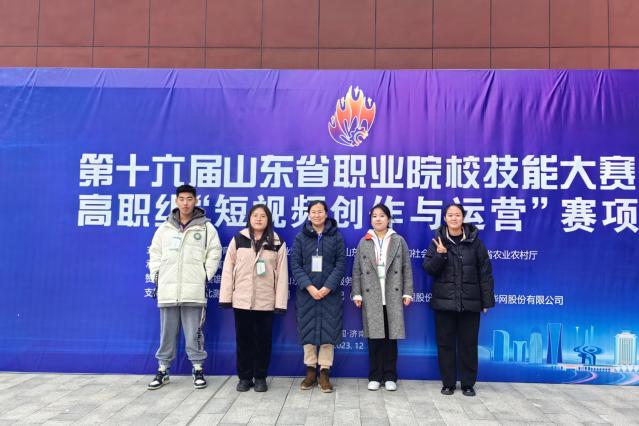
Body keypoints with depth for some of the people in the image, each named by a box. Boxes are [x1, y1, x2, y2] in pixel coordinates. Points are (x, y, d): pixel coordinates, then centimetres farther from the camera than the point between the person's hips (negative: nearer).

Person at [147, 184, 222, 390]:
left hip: (194, 289, -2)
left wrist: (206, 276, -3)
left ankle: (198, 369, 15)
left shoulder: (206, 227, 3)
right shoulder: (165, 227, 10)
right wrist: (156, 276, 7)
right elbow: (155, 253, 15)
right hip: (168, 289, 3)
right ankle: (163, 370, 20)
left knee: (194, 332, 2)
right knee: (167, 332, 10)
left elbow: (214, 253, 3)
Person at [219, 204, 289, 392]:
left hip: (266, 301, 0)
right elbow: (228, 269, 2)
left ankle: (260, 377, 22)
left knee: (263, 340, 7)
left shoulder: (278, 243, 2)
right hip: (241, 300, 1)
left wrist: (281, 302, -6)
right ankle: (244, 377, 23)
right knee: (243, 339, 9)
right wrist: (225, 297, -2)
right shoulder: (238, 240, 3)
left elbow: (281, 274, -1)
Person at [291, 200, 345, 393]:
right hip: (306, 292, 1)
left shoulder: (336, 236, 2)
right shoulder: (301, 237, 4)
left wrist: (328, 287, -13)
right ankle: (310, 371, 17)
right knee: (308, 330, 5)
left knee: (328, 330, 0)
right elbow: (295, 264, -1)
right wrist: (308, 286, -13)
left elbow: (341, 263, -2)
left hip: (329, 292, -1)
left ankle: (324, 372, 11)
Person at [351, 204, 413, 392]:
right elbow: (357, 270, 6)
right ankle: (375, 376, 14)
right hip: (371, 297, 0)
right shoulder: (364, 242, 8)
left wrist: (407, 292, -1)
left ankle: (390, 377, 15)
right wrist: (356, 294, 0)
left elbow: (407, 268, 5)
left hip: (393, 297, 0)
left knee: (391, 337, 4)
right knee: (374, 336, 4)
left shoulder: (399, 241, 7)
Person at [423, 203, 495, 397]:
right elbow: (428, 268, -3)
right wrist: (440, 254, -20)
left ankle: (468, 384, 21)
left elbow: (485, 272, 0)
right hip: (444, 301, 1)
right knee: (445, 343, 7)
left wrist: (487, 300, -3)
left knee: (468, 344, 8)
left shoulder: (474, 241, -1)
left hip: (470, 302, 0)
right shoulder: (438, 240, 2)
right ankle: (448, 383, 20)